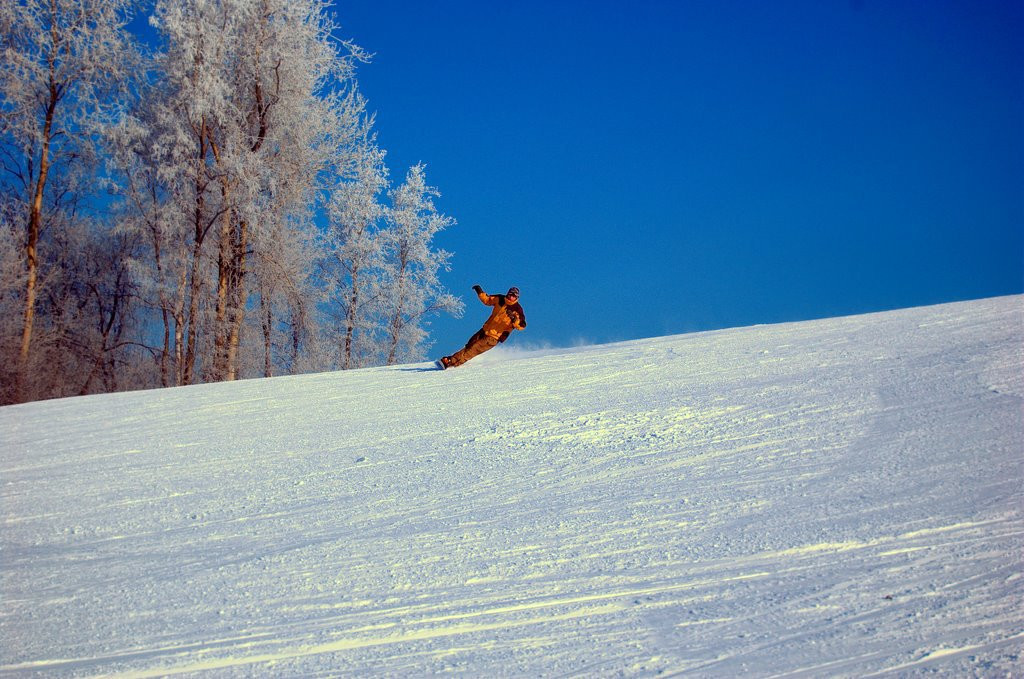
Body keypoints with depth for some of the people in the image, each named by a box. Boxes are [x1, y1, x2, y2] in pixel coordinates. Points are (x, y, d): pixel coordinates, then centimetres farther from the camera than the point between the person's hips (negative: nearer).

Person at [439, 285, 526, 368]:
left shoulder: (517, 309, -16)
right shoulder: (500, 299, 0)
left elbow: (522, 326, -22)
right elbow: (487, 299, 17)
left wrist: (514, 318, -38)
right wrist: (480, 292, 1)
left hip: (493, 337, -6)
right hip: (485, 330, 6)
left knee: (472, 350, -10)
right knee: (469, 346, 14)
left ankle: (451, 362, -9)